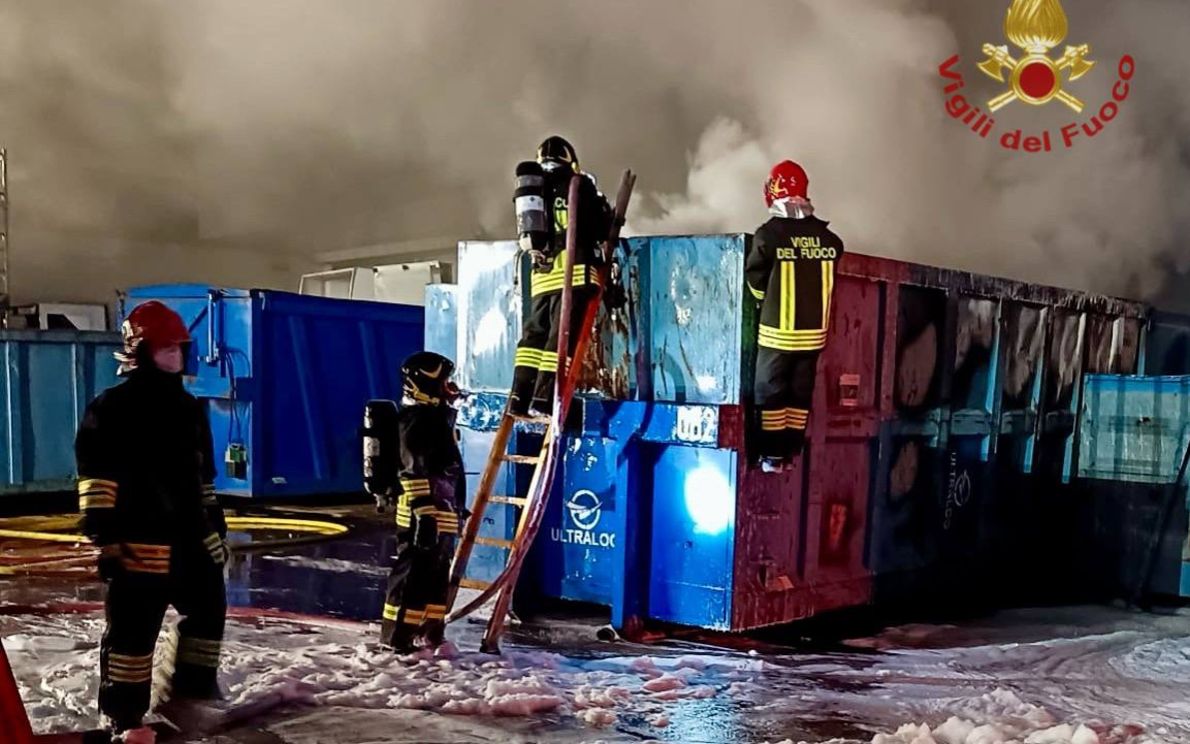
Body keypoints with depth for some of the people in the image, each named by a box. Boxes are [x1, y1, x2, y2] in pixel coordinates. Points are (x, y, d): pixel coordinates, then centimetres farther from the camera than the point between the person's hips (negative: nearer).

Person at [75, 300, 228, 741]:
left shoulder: (189, 407, 15)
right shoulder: (113, 407, -9)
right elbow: (96, 478, -13)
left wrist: (216, 527, 20)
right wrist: (105, 538, -17)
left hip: (191, 536, 8)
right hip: (141, 540, -8)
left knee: (208, 609, 16)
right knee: (133, 628, -4)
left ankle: (193, 686, 32)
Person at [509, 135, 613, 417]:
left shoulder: (531, 184, 22)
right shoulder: (578, 183, 4)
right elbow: (602, 227, 3)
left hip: (541, 272, 6)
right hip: (573, 269, -6)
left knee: (534, 333, 9)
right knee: (562, 335, -9)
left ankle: (519, 399, 3)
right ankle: (543, 400, -16)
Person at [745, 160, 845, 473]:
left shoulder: (769, 233, -14)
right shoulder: (827, 237, -2)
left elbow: (756, 283, -4)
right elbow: (831, 281, 6)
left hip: (778, 331, -4)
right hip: (814, 331, 4)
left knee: (770, 391, 7)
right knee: (800, 392, 14)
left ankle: (773, 455, 7)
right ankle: (792, 451, 20)